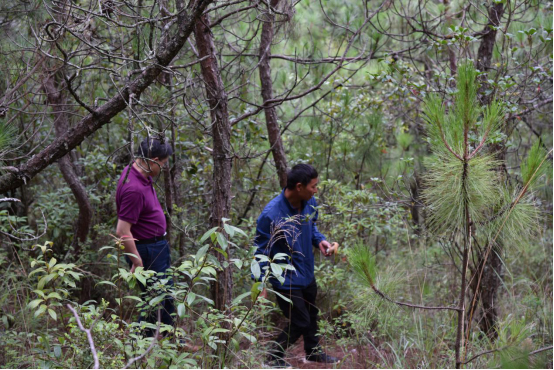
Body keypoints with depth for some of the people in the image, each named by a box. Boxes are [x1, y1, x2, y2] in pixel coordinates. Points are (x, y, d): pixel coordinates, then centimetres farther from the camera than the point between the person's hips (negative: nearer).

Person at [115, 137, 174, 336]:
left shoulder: (135, 171, 2)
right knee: (154, 301, -2)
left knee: (166, 295, 20)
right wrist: (138, 262, -23)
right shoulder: (134, 189, -29)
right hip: (146, 251, -10)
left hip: (157, 246, 10)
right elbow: (122, 231, -30)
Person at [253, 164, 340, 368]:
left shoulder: (310, 202, -10)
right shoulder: (271, 214, -31)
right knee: (300, 322, 2)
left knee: (311, 314, 25)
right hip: (286, 280, -7)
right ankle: (274, 357, 25)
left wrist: (320, 240, -9)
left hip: (307, 273, 7)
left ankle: (313, 351, 48)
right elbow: (261, 251, -21)